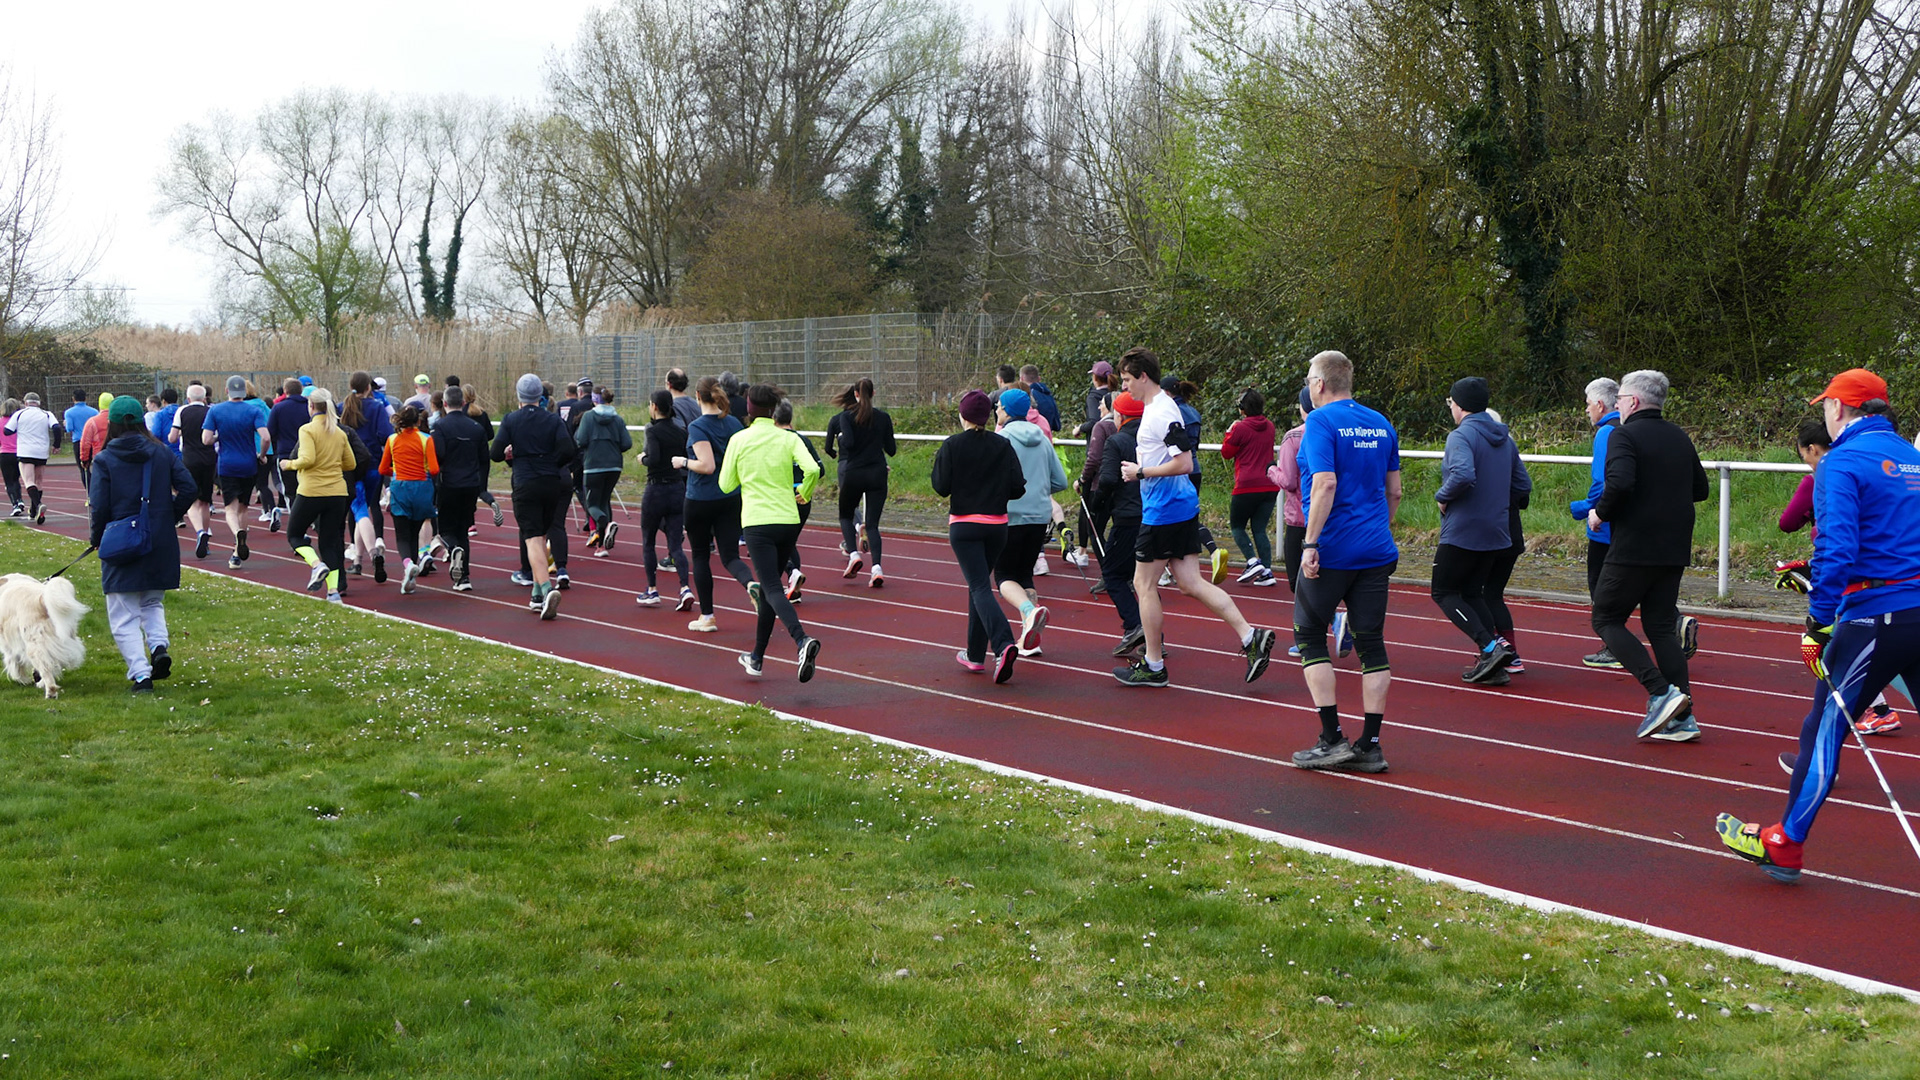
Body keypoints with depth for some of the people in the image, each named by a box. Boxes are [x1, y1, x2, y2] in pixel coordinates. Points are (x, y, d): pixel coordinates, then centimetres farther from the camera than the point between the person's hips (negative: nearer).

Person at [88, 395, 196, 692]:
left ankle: (140, 673, -7)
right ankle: (159, 646, -5)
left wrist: (96, 538, 5)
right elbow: (188, 488, -4)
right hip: (160, 545, 3)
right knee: (153, 603, 22)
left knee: (124, 616, 4)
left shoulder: (105, 459, -8)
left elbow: (98, 505, -11)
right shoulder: (162, 453, 1)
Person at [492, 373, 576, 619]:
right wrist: (551, 464, 9)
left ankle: (547, 589, -30)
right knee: (542, 537, 16)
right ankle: (538, 596, 19)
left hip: (525, 486, -3)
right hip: (553, 484, 3)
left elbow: (495, 454, -5)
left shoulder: (510, 420, -1)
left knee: (533, 540, -8)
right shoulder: (554, 420, 2)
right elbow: (567, 451, -9)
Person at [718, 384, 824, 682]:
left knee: (773, 589, -10)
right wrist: (804, 494, 6)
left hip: (757, 522, -3)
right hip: (788, 521, 3)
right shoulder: (788, 438, 2)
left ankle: (802, 640, -36)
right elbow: (812, 469, -13)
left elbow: (726, 485, 3)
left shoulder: (739, 440, -2)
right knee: (769, 587, 17)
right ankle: (756, 658, 24)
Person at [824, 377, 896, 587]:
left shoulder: (846, 417, -6)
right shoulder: (883, 417, 2)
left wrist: (841, 437, 2)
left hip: (853, 474, -2)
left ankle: (853, 554, -1)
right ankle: (877, 567, -15)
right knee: (873, 524, 3)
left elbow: (848, 442, -20)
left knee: (845, 515, 20)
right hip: (878, 475, 2)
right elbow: (891, 449, 5)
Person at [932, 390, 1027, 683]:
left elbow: (942, 488, -7)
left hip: (963, 525, -3)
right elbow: (1018, 489, -2)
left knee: (981, 587, -9)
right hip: (997, 525, 4)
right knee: (979, 584, 19)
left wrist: (937, 463, 10)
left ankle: (1003, 644, -31)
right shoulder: (1003, 446, 1)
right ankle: (975, 654, 24)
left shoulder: (952, 446, -6)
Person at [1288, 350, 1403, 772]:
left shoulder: (1321, 422, -9)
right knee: (1371, 642, 6)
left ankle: (1332, 738, 0)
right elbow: (1394, 491, 15)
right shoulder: (1381, 424, 12)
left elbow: (1325, 484, -20)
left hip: (1332, 551, -6)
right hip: (1377, 552, 6)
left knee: (1310, 637, 6)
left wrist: (1311, 543, -18)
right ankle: (1370, 745, 6)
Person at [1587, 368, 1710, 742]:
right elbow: (1700, 489, 20)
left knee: (1607, 620, 5)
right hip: (1674, 551, 7)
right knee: (1661, 627, 12)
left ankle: (1661, 692, -10)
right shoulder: (1679, 437, 13)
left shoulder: (1624, 436, -10)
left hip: (1633, 549, -7)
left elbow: (1620, 482, -26)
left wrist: (1600, 513, -10)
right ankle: (1682, 717, 5)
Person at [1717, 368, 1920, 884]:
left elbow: (1836, 550, -18)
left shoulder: (1843, 462, -8)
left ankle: (1784, 845, 12)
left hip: (1877, 615, -6)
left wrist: (1819, 625, -13)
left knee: (1824, 727, 4)